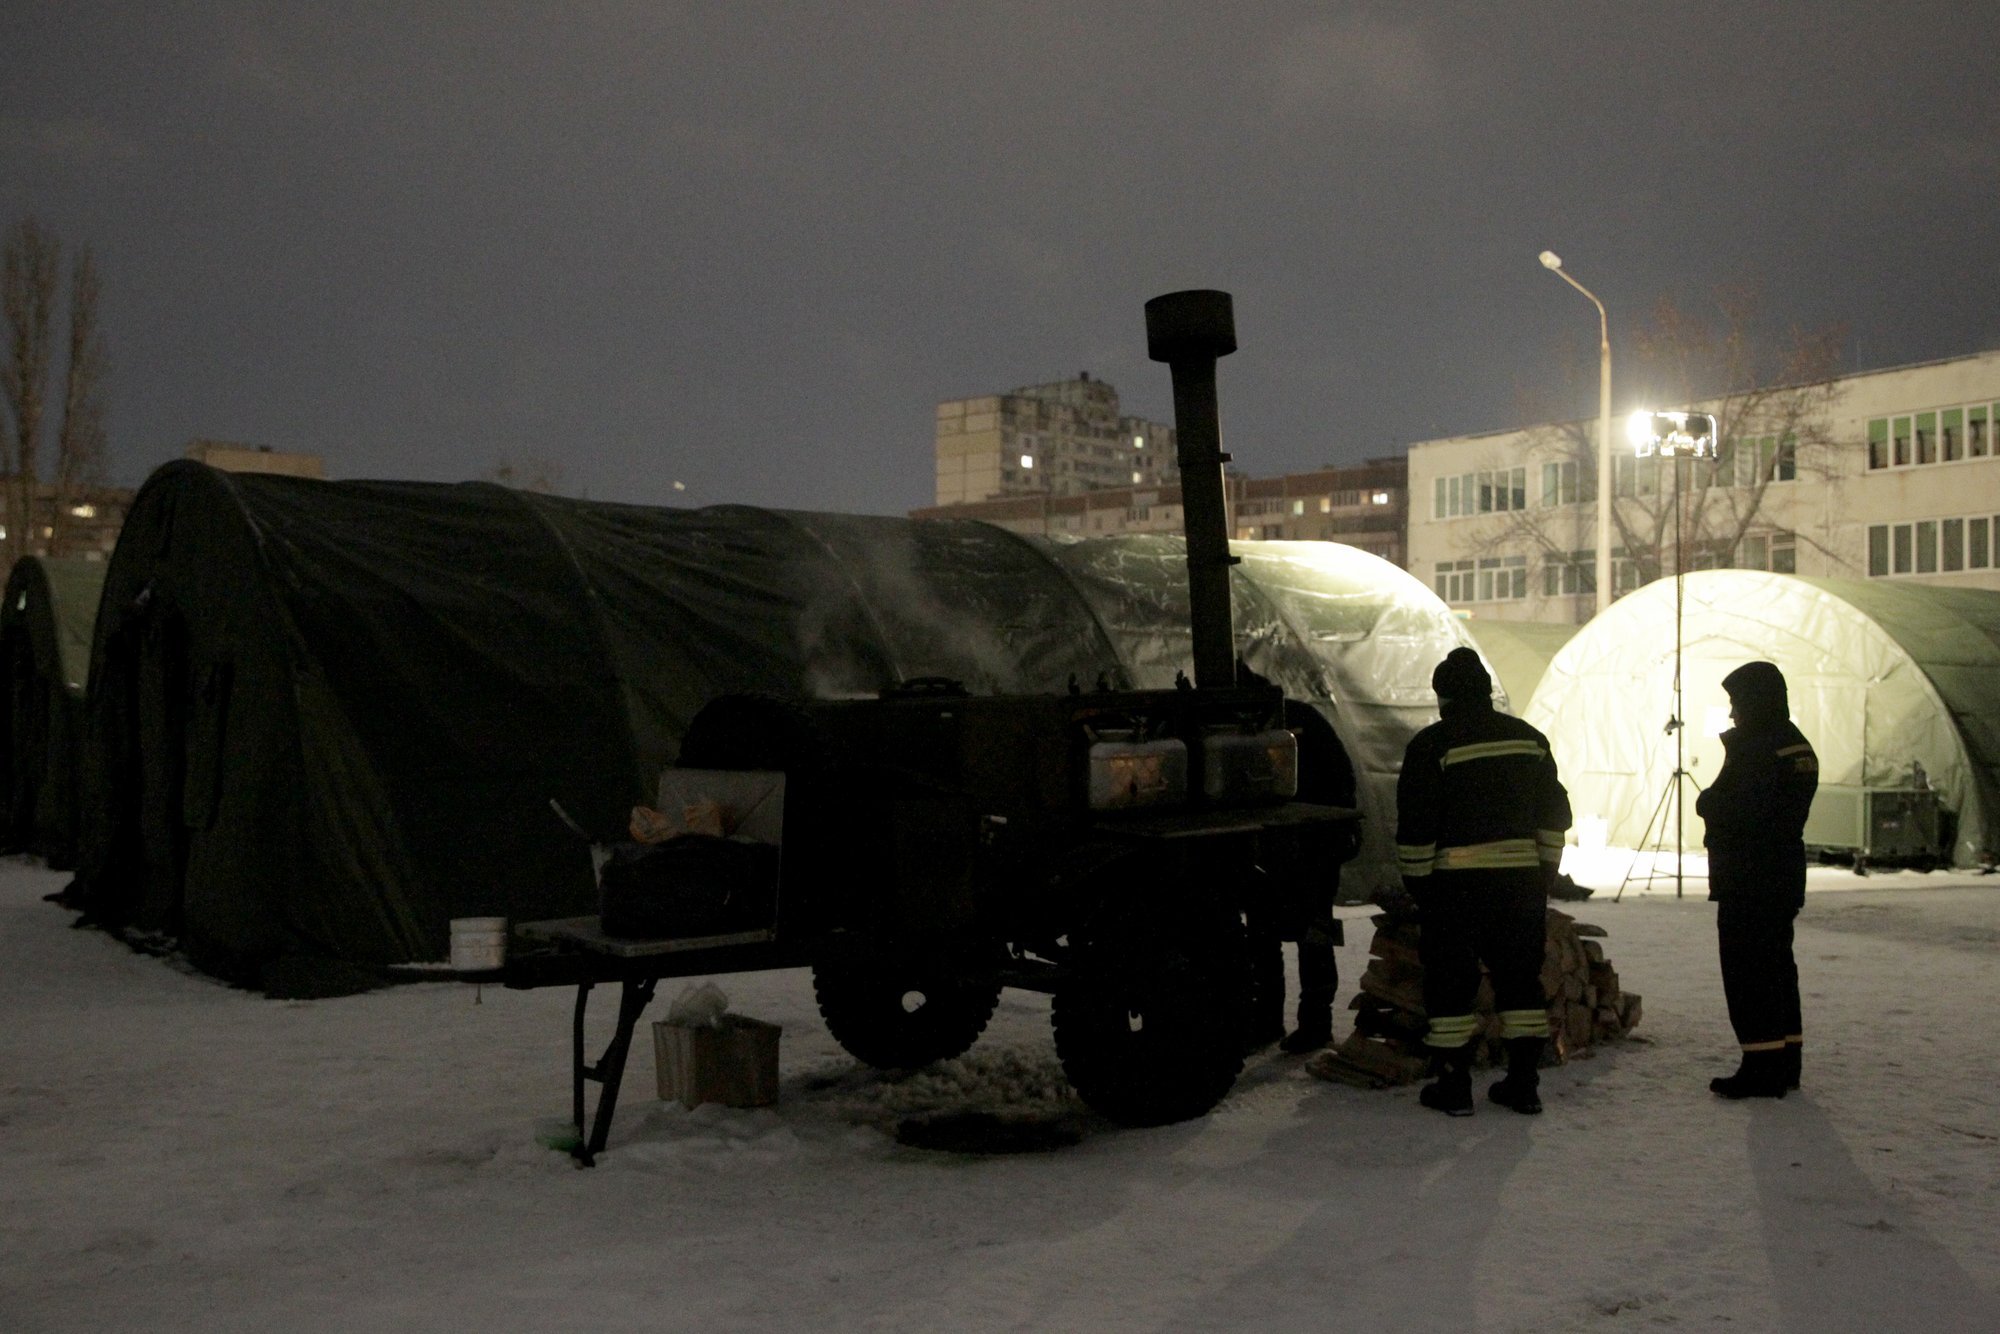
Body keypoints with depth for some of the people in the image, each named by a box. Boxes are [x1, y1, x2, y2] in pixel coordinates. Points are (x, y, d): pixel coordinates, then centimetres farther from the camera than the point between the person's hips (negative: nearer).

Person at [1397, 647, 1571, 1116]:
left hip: (1457, 881, -5)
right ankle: (1524, 1083, 13)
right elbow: (1555, 813, 15)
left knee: (1450, 980, 3)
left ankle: (1453, 1085, 4)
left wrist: (1417, 880, 2)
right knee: (1520, 976, 12)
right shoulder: (1530, 739, 11)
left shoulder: (1432, 745, -6)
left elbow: (1415, 826, -8)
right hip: (1522, 878, 5)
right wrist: (1546, 870, 22)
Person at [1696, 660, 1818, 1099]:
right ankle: (1786, 1060, 22)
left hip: (1747, 882, -10)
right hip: (1786, 877, 10)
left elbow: (1729, 811, -23)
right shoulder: (1800, 747, 12)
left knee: (1748, 970, -5)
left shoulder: (1753, 750, -18)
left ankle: (1762, 1066, -5)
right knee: (1777, 965, 16)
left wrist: (1706, 802, -1)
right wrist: (1715, 804, 12)